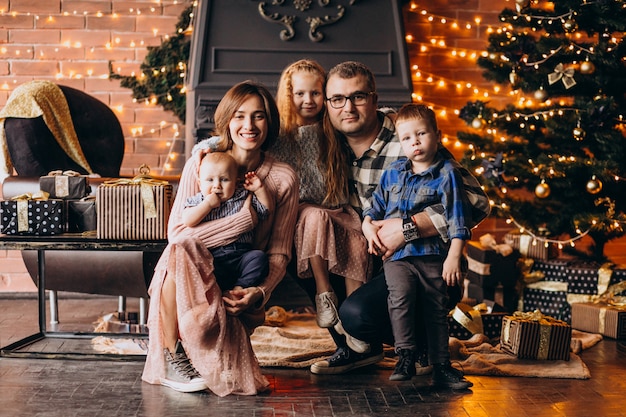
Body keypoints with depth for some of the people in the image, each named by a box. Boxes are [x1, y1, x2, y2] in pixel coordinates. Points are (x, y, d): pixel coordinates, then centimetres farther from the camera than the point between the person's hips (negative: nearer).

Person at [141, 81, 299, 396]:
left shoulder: (283, 178, -1)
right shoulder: (200, 164, -5)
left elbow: (279, 253, 1)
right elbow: (177, 233, -15)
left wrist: (260, 293, -19)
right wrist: (247, 215, -19)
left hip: (238, 290, 1)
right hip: (189, 279, -1)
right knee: (180, 251, -37)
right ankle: (172, 355, -17)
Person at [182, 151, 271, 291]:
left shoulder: (243, 197, 15)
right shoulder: (197, 201, 11)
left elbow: (266, 208, 18)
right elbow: (187, 221, -6)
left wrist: (259, 189, 6)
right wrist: (208, 204, -7)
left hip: (241, 255, 2)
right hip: (212, 258, -2)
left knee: (259, 257, -26)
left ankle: (240, 287, -25)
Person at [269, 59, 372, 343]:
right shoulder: (281, 135, 4)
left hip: (336, 212, 2)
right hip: (297, 212, -2)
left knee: (358, 242, -26)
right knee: (316, 215, -35)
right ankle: (324, 295, -28)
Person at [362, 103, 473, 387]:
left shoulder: (447, 173, 0)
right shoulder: (392, 172, 13)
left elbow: (457, 217, -5)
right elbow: (376, 204, 22)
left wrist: (454, 256, -11)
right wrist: (367, 225, 1)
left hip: (433, 254, -1)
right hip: (396, 253, 2)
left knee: (437, 310, 5)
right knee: (401, 295, -23)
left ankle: (442, 366, 18)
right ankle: (405, 357, -16)